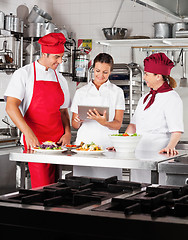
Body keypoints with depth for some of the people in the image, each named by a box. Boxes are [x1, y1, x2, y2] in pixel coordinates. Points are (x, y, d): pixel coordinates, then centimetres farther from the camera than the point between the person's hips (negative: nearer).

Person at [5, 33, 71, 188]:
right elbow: (11, 107, -11)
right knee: (42, 187, -12)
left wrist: (67, 133, 2)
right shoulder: (24, 74, -1)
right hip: (35, 140, -5)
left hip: (58, 140, 5)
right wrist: (28, 133, -25)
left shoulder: (61, 80, 16)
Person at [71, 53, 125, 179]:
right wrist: (78, 121, -10)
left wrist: (104, 122, -19)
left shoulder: (117, 92, 7)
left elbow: (118, 124, 1)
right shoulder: (81, 92, 12)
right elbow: (74, 125, 12)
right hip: (84, 143, 1)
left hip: (108, 145, -1)